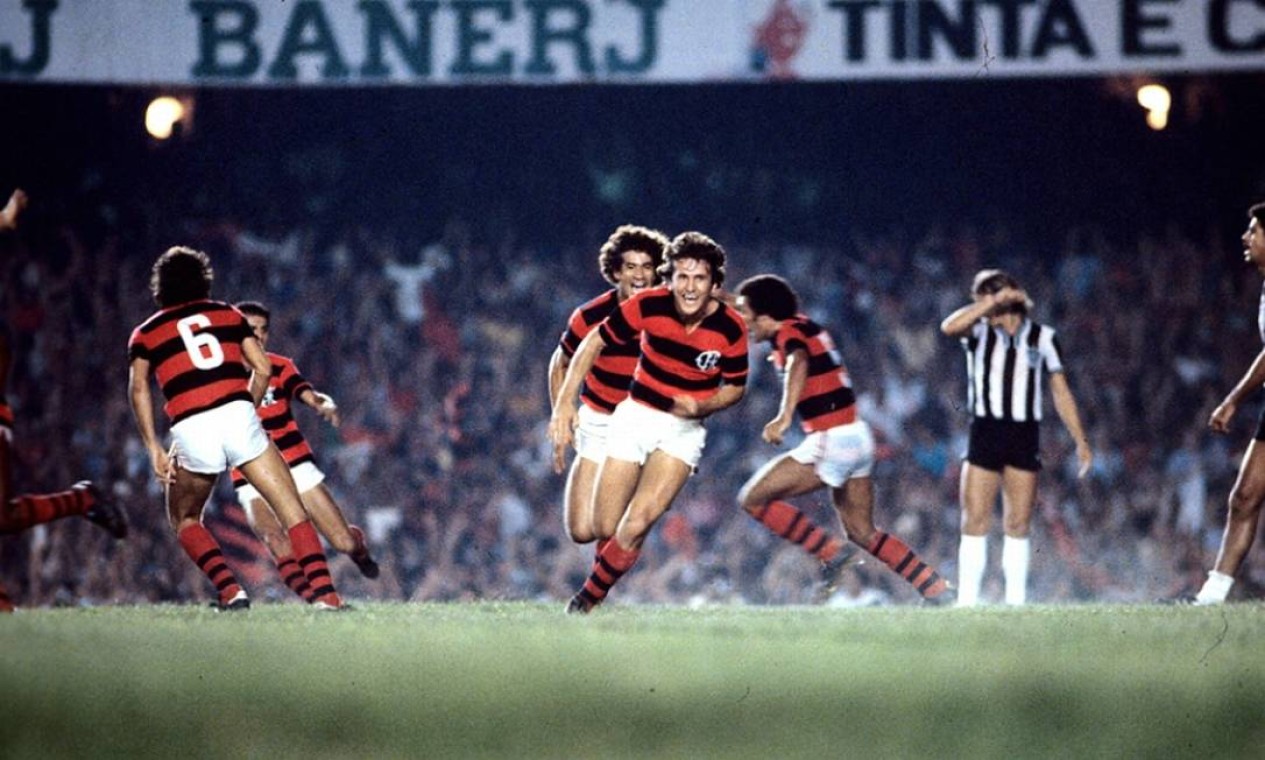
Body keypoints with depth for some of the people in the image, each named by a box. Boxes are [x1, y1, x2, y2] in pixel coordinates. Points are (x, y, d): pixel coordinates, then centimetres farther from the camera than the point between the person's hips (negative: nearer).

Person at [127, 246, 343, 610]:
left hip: (191, 432, 0)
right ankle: (325, 594, -11)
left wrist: (154, 448, -1)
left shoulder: (145, 334, 18)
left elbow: (139, 386, 2)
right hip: (238, 417, 0)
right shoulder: (229, 315, 22)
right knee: (293, 511, 4)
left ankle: (230, 590, 4)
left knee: (184, 520, 22)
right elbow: (263, 369, 14)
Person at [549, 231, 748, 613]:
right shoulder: (648, 306, -15)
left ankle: (588, 600, -3)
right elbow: (594, 343, -3)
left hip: (683, 428, -1)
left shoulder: (731, 329, -14)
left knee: (637, 525, -20)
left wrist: (703, 406, -19)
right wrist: (565, 401, -9)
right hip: (636, 414, 2)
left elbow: (736, 386, 2)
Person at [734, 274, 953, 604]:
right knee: (863, 533, 16)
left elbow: (799, 362, -32)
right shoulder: (808, 327, 13)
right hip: (857, 437, 9)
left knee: (753, 498, -4)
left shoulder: (788, 332, -12)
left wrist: (784, 417, -46)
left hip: (830, 441, -9)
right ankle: (940, 593, 11)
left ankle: (832, 553, -6)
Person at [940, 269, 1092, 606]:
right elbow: (949, 327, -19)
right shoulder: (979, 332, 5)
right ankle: (967, 601, -6)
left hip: (1024, 437, 0)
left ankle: (1016, 602, 7)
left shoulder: (1042, 337, 5)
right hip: (984, 434, 0)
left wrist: (1081, 442, 4)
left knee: (1018, 524, 2)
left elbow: (1061, 392, 8)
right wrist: (994, 301, -18)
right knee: (974, 521, -7)